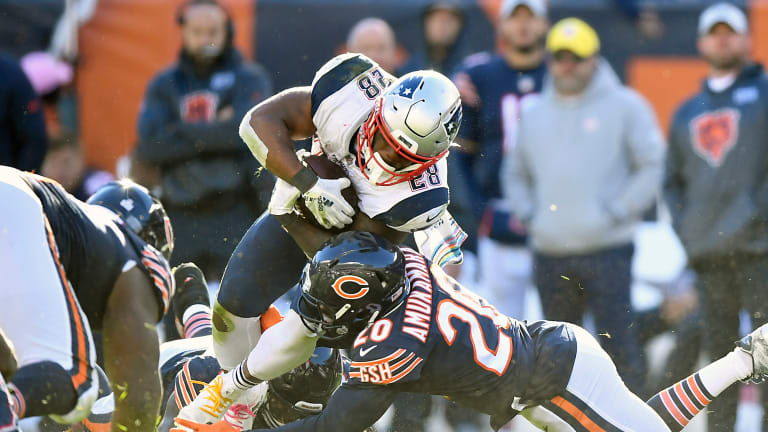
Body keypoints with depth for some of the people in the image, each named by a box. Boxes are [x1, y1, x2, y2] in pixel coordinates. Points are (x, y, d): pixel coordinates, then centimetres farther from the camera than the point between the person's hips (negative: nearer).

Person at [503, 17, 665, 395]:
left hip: (607, 252, -5)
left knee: (618, 346, -10)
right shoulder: (533, 115, 15)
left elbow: (653, 166, -1)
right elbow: (516, 174, 25)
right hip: (549, 255, 5)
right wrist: (528, 215, 8)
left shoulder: (624, 106, 1)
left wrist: (617, 213, -9)